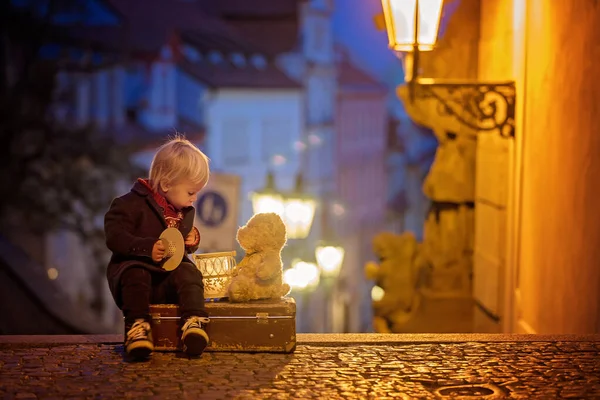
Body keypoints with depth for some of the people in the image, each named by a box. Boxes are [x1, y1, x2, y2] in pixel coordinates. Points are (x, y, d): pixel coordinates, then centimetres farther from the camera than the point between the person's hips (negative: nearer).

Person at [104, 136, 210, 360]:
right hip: (134, 266, -4)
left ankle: (194, 321, -39)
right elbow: (114, 237, -18)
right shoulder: (132, 204, -10)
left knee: (188, 272, -26)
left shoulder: (186, 212, 13)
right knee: (135, 276, -38)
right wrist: (148, 248, -29)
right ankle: (137, 325, -42)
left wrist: (192, 241, 3)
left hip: (168, 276, 5)